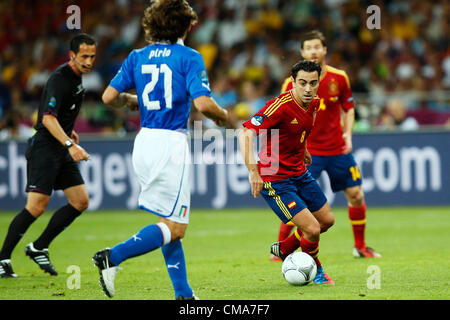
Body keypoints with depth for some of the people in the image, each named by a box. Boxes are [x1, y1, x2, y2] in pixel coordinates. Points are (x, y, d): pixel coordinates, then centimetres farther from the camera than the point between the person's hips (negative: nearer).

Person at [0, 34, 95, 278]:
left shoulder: (76, 77, 11)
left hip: (62, 150, 9)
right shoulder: (60, 79, -19)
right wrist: (69, 144, -41)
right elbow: (48, 118, -31)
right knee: (36, 206, -16)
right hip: (44, 147, -9)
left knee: (81, 202, 3)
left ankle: (38, 248, 13)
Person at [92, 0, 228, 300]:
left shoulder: (138, 57, 8)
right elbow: (203, 103, -16)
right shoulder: (189, 58, -7)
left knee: (170, 224, 15)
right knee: (174, 228, -4)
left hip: (143, 142, 7)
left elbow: (109, 96, 5)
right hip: (171, 143, -7)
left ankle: (184, 293, 12)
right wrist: (223, 115, 5)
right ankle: (113, 256, -20)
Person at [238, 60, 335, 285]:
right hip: (275, 180, -9)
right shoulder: (281, 106, -28)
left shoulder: (313, 104, -2)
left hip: (300, 173, 9)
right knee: (312, 229, -12)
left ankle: (284, 250, 38)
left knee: (326, 220, 18)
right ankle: (316, 272, 18)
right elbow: (245, 133, -35)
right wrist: (253, 171, -41)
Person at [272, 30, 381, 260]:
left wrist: (348, 134, -3)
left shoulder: (339, 78, -2)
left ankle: (360, 246, 22)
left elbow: (348, 108, 11)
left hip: (337, 148, 3)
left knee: (356, 195, 5)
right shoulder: (293, 83, -8)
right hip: (307, 150, -3)